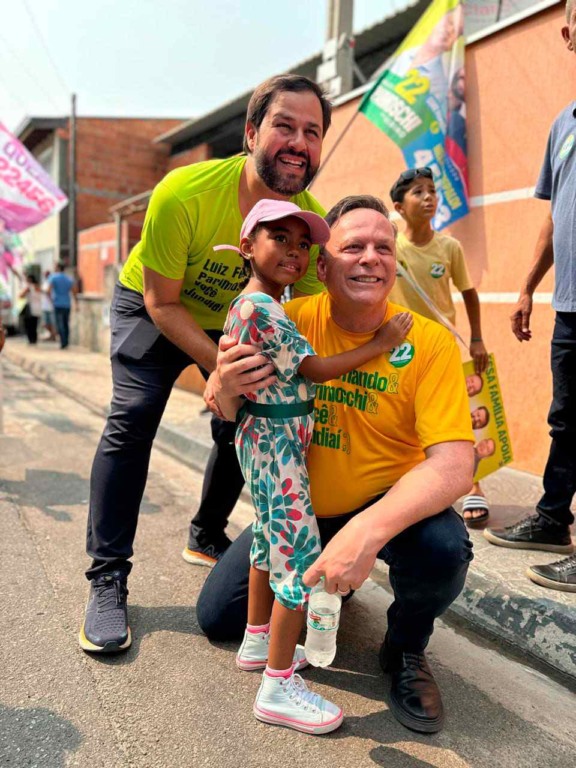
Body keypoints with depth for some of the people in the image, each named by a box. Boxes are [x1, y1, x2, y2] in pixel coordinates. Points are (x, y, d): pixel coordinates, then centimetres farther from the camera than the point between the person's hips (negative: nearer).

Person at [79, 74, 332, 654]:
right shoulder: (184, 194, -34)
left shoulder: (312, 222, -23)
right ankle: (107, 579, -9)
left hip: (232, 318, 4)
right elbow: (162, 303, -25)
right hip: (150, 305, -3)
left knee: (242, 422, 0)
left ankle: (206, 538, 26)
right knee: (133, 417, -20)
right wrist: (222, 366, -36)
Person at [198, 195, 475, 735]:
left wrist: (370, 529, -42)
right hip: (300, 508, 3)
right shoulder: (292, 320, -13)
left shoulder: (430, 342, -19)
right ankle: (322, 577, 30)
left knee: (444, 548, -34)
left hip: (389, 505, -2)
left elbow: (453, 466, -26)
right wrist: (222, 387, -33)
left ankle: (406, 647, 3)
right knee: (217, 616, 2)